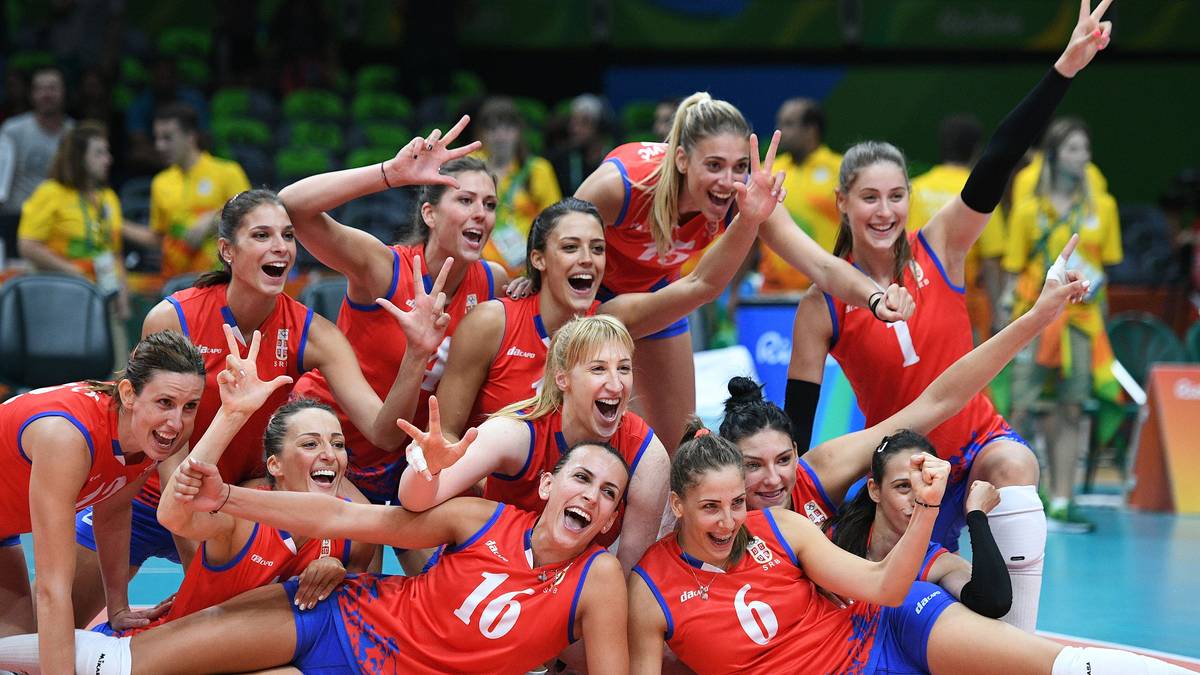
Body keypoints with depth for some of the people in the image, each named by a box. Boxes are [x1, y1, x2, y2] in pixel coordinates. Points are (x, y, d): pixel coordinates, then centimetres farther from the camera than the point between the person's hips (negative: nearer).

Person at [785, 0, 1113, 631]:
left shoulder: (937, 250, -7)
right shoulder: (821, 308, -10)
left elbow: (998, 161, -18)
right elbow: (796, 424, -8)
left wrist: (1065, 66, -27)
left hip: (977, 441, 0)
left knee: (1015, 463, -33)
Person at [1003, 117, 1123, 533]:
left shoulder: (1102, 207, 6)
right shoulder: (1029, 210, -1)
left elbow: (1106, 267, 14)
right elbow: (1014, 272, 1)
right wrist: (1013, 326, -5)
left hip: (1081, 320, 3)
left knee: (1072, 411, 2)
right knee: (1022, 408, -5)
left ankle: (1060, 504, 5)